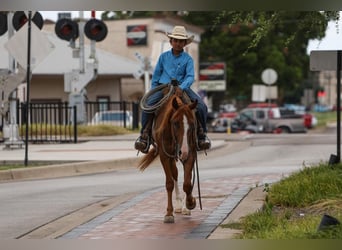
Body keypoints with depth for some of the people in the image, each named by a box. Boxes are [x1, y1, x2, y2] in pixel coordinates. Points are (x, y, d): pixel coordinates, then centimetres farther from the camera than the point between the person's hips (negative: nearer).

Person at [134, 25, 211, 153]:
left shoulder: (188, 59, 4)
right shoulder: (164, 56, 10)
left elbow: (190, 77, -7)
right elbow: (156, 76, 16)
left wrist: (181, 87, -26)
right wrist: (153, 91, 9)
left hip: (182, 87, -1)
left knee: (201, 106, -22)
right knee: (147, 104, -27)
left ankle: (201, 134, -2)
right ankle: (145, 135, -16)